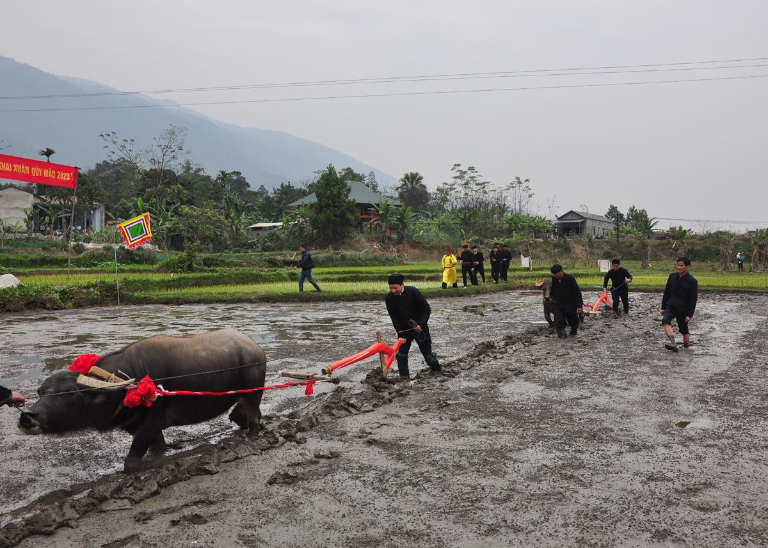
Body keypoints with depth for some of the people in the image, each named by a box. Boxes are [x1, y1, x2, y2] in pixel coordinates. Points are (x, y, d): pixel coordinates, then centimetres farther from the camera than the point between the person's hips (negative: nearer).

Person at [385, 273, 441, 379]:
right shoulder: (389, 298, -12)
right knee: (401, 353, -5)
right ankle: (404, 376, 9)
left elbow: (426, 309, -13)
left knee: (427, 352, 8)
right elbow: (394, 318, -7)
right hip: (404, 330, 2)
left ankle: (436, 369, 32)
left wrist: (420, 324, -23)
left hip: (420, 327, -2)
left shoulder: (413, 291, -20)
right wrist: (401, 334, -14)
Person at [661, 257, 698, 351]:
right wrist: (663, 307, 10)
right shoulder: (672, 276, 5)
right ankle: (673, 343, -37)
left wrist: (689, 314, -11)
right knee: (665, 321, -24)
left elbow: (693, 299, -6)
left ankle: (686, 344, 28)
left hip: (683, 309, -3)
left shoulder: (692, 281, -7)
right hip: (670, 306, 3)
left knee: (684, 330, 6)